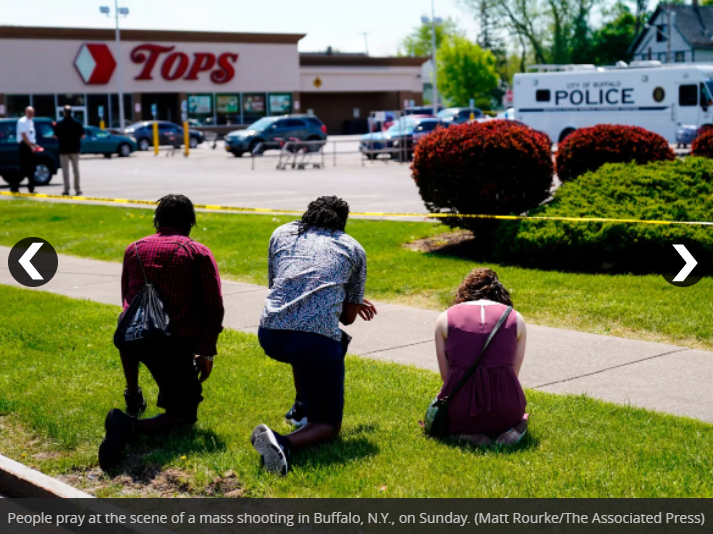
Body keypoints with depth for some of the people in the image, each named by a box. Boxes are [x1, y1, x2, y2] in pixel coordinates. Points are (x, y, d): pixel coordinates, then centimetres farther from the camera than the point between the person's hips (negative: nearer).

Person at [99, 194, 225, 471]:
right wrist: (207, 351, 6)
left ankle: (133, 397, 39)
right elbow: (214, 307, -4)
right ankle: (132, 426, -20)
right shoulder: (199, 253, 1)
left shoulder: (134, 249, 14)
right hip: (176, 344, -4)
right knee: (183, 415, 9)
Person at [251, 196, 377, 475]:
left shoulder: (282, 233, 23)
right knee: (328, 425, 11)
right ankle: (284, 442, -20)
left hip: (270, 336, 4)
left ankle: (301, 407, 38)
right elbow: (348, 317, 18)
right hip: (317, 341, -4)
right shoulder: (353, 248, 18)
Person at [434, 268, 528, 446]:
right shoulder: (515, 318, 9)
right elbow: (514, 372, 12)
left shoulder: (445, 318, 7)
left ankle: (468, 433, 1)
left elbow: (445, 376, 7)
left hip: (460, 412, -2)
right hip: (504, 410, 2)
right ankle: (510, 430, 2)